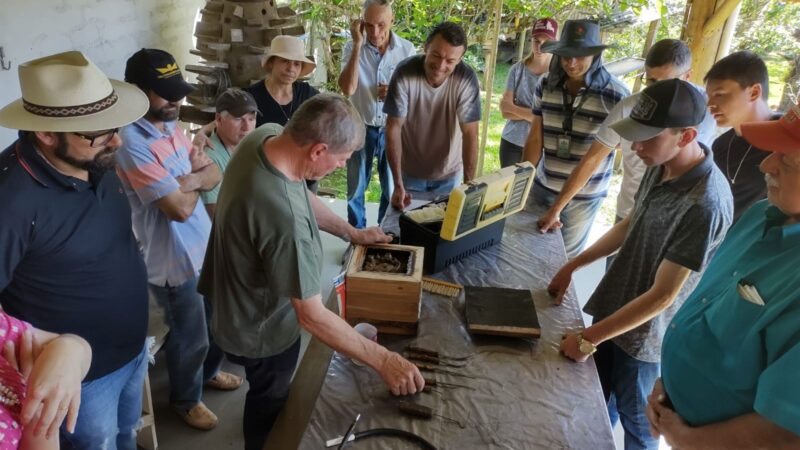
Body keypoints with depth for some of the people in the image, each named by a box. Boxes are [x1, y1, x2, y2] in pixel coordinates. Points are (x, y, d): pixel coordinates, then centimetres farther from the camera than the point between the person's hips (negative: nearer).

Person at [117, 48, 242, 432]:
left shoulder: (170, 125, 2)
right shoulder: (133, 143, -26)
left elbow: (215, 174, 4)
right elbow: (180, 208, -28)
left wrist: (192, 178, -18)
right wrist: (195, 178, -8)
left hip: (205, 246, 8)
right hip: (175, 260, -8)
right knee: (190, 338, 13)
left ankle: (209, 371, 54)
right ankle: (185, 400, 40)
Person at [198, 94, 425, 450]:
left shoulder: (265, 136, -16)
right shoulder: (284, 217, -43)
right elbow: (312, 317, -36)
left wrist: (351, 233, 5)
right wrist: (383, 361, -29)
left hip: (240, 299, 9)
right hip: (262, 330, -9)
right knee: (270, 402, 23)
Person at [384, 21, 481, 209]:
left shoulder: (467, 79, -21)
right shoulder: (404, 73, -22)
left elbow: (470, 134, -17)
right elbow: (393, 128, -20)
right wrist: (398, 185, -24)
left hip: (449, 173, 1)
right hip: (409, 172, 0)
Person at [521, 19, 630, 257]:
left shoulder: (617, 95, -16)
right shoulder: (546, 84, -6)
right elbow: (535, 139, -2)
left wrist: (559, 206, -16)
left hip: (583, 196, -2)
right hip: (542, 186, 3)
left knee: (565, 257, 13)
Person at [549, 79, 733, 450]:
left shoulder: (704, 204, -32)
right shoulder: (660, 167, -6)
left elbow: (661, 296, -27)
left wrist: (589, 338, -21)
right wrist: (572, 266, 9)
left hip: (643, 333, -7)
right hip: (614, 308, 7)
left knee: (635, 420, 17)